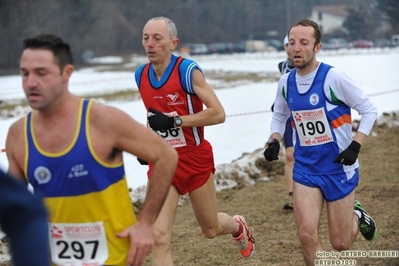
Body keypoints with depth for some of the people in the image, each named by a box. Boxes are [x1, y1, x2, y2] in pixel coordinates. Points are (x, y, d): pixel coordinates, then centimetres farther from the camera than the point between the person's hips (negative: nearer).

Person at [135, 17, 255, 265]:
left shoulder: (188, 70, -16)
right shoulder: (141, 75, 1)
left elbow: (218, 113, -20)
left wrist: (175, 121, -26)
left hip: (194, 160, -3)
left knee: (211, 228, 16)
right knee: (159, 237, -12)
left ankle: (238, 226, 54)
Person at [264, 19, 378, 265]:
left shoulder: (333, 78, -17)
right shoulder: (286, 82, -2)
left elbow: (369, 109, -8)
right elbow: (280, 115, 17)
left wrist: (355, 146, -18)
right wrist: (275, 140, -1)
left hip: (338, 167, -3)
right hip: (305, 169, 4)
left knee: (340, 243, 5)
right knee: (307, 235, -12)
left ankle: (357, 216, 39)